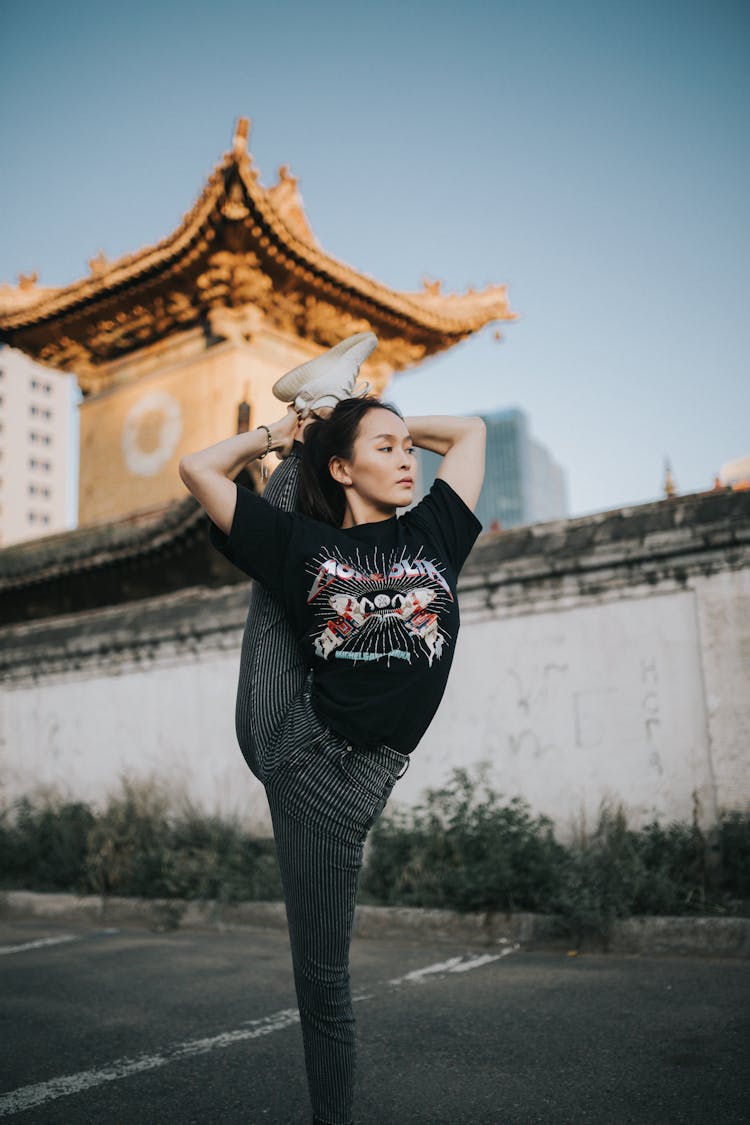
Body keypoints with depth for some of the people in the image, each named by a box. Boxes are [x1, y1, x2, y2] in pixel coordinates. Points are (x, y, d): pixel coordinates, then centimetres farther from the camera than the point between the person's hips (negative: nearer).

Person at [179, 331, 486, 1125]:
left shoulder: (431, 534, 6)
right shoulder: (304, 544, 0)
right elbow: (199, 469, 2)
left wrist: (374, 419, 21)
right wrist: (279, 436, 17)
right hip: (281, 730, -1)